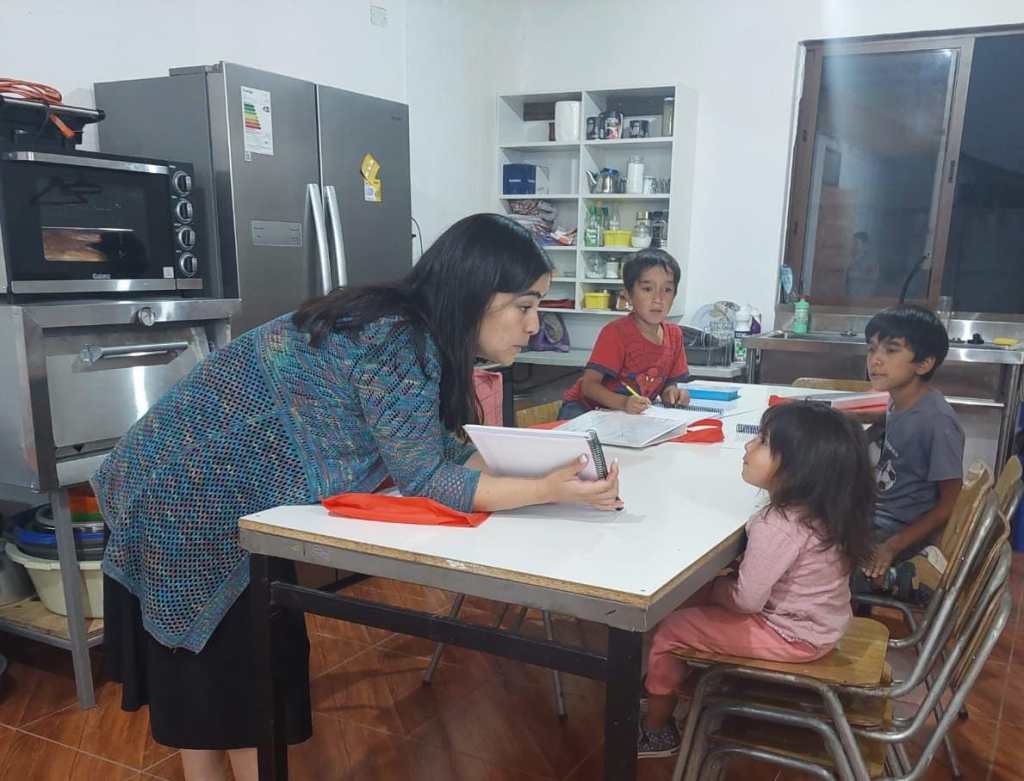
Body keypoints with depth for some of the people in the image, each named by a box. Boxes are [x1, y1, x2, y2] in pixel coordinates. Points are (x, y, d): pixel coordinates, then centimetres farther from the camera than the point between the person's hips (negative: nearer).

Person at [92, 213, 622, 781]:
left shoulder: (409, 329, 0)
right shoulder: (397, 342, -28)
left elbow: (438, 445, 2)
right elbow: (424, 477, -25)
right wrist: (547, 490, -34)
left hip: (210, 490, 9)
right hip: (194, 502, -9)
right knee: (247, 671, 7)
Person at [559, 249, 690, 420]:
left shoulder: (674, 334, 0)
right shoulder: (616, 332, -19)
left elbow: (670, 381, 11)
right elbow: (589, 384, -25)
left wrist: (670, 392, -14)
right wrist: (623, 403, -41)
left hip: (634, 413, 8)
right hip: (585, 407, -8)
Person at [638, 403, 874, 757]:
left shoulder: (778, 526, -32)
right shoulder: (820, 507, -5)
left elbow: (746, 600, -23)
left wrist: (713, 588, -5)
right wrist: (720, 582, 1)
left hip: (791, 635, -9)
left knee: (668, 630, 1)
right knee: (692, 601, 18)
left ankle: (656, 731, 20)